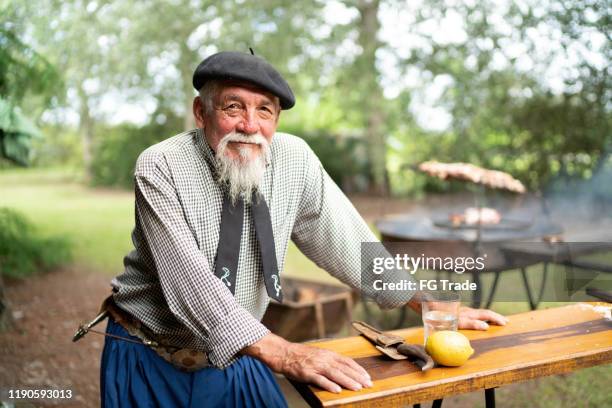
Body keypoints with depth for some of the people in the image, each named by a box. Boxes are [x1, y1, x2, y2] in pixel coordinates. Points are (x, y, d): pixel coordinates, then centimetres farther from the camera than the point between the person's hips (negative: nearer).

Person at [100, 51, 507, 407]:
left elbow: (347, 240, -2)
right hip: (149, 362, -2)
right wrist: (282, 354, -38)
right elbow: (189, 280, -29)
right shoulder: (160, 167, -20)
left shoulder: (294, 159, -11)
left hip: (235, 358, 3)